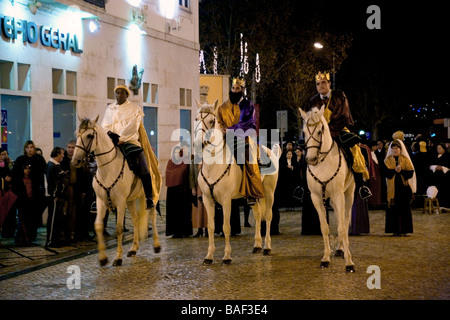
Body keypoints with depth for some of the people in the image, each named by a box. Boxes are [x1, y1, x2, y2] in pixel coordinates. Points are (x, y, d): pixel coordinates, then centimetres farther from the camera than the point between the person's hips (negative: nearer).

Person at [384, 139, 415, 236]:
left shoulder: (405, 160, 8)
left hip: (404, 187, 0)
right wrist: (395, 170, -23)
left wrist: (401, 171, -18)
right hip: (393, 187, 0)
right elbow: (386, 173, -6)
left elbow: (410, 172, -3)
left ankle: (404, 230, 4)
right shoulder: (388, 160, 8)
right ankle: (395, 230, 1)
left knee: (404, 208, -2)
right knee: (393, 209, -3)